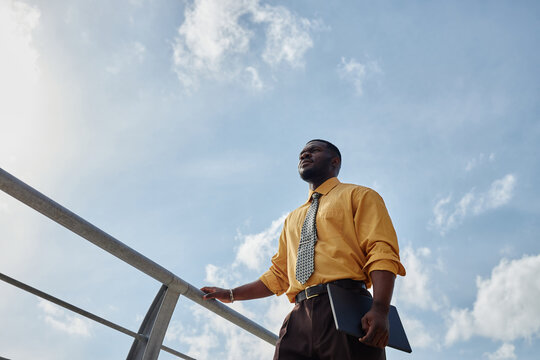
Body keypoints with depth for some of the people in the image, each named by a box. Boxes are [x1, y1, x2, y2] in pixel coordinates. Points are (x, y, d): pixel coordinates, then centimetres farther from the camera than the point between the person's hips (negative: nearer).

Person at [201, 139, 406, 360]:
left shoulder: (358, 196, 12)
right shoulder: (292, 219, 31)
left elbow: (381, 252, -4)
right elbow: (278, 275, 31)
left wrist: (380, 309, -19)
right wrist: (231, 295, 24)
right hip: (299, 318, 5)